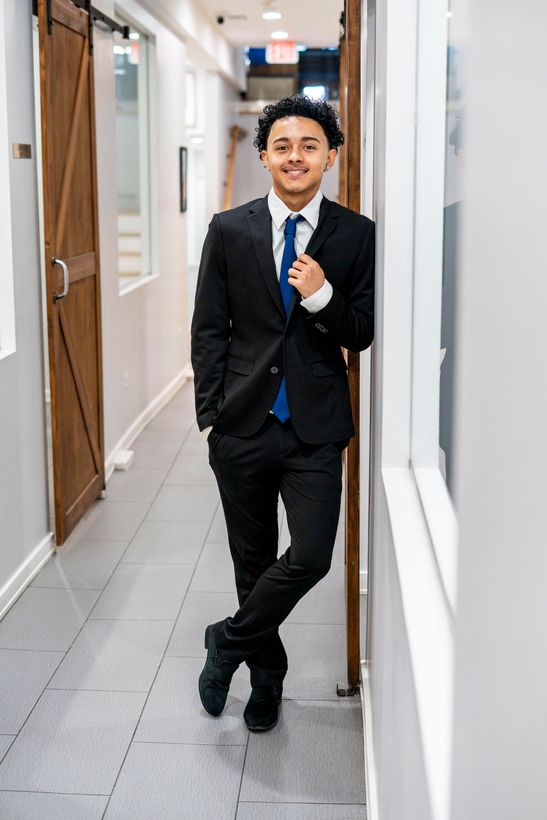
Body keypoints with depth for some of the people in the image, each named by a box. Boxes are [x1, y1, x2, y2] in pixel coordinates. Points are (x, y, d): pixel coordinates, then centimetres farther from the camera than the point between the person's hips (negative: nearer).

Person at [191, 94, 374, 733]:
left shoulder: (356, 235, -1)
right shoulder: (229, 230, 1)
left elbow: (362, 335, 0)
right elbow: (208, 328, 2)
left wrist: (323, 296, -19)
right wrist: (210, 415, -2)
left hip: (315, 425, -1)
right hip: (243, 423, 1)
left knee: (310, 557, -10)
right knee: (252, 560, 13)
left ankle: (229, 642, 16)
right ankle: (266, 674, 35)